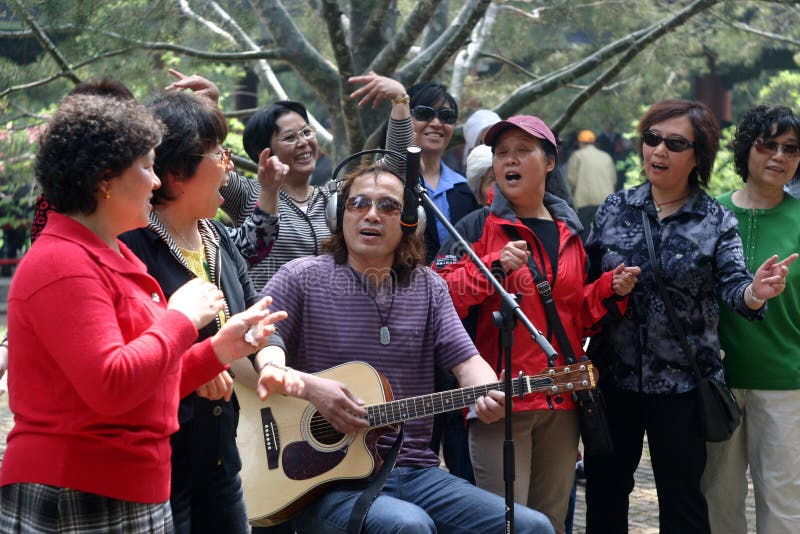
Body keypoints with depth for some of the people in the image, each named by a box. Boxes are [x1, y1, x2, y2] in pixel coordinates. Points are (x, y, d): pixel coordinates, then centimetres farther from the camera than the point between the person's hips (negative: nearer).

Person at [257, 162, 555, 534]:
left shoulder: (428, 288, 13)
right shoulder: (303, 278, 0)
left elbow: (466, 361, 5)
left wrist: (489, 397, -17)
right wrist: (308, 386, -20)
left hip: (416, 472, 5)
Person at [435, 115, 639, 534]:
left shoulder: (569, 233, 14)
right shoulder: (477, 227, -2)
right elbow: (442, 299, -12)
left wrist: (611, 290, 4)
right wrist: (495, 266, -22)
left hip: (561, 403, 5)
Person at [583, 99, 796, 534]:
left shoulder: (716, 221, -1)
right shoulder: (614, 209, 4)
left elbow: (731, 285, -15)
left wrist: (754, 293, -35)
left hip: (682, 384, -2)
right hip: (612, 377, 2)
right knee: (604, 493, 12)